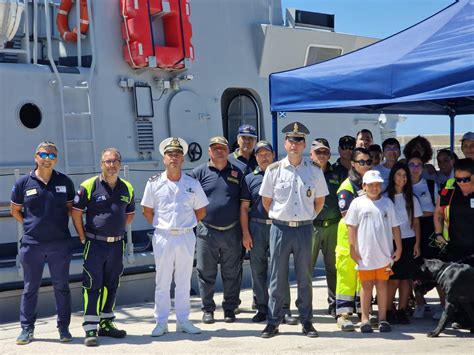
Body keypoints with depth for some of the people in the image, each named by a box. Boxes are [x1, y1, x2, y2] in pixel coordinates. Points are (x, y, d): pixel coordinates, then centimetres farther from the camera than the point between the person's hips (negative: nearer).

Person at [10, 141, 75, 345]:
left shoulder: (64, 182, 3)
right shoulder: (24, 182, 0)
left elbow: (71, 207, 13)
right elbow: (15, 210, 10)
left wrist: (60, 225, 3)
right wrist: (29, 224, 2)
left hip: (60, 244, 1)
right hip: (32, 244, -1)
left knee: (61, 286, 7)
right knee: (30, 288, 8)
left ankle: (64, 328, 18)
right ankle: (27, 328, 19)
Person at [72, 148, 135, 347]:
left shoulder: (127, 188, 6)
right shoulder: (89, 186, -8)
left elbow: (130, 214, 19)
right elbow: (76, 213, -4)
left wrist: (117, 229, 11)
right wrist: (83, 238, -4)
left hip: (117, 244, 5)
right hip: (95, 243, -4)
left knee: (111, 285, 12)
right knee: (92, 286, -4)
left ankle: (106, 324, 24)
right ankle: (90, 329, 0)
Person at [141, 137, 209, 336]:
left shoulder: (192, 184, 3)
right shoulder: (154, 183, 0)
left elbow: (201, 211, 10)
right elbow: (147, 211, 7)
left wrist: (186, 225, 6)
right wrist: (160, 226, 3)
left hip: (186, 237, 1)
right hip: (163, 238, -1)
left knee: (184, 282, 9)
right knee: (162, 282, 5)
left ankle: (183, 320, 18)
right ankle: (161, 322, 13)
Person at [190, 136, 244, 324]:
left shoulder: (237, 173, 8)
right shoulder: (199, 172, 3)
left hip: (232, 232, 1)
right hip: (207, 231, -1)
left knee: (232, 273, 8)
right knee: (206, 273, 5)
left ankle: (230, 309, 19)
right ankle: (207, 309, 17)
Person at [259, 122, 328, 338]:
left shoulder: (314, 171, 3)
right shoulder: (274, 170, 0)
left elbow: (319, 200, 13)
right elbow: (266, 199, 9)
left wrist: (308, 217, 10)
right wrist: (278, 217, 9)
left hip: (304, 229, 1)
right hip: (280, 229, -1)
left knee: (304, 278, 7)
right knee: (277, 277, 4)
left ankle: (306, 322, 16)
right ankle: (273, 322, 11)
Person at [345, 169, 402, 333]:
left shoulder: (387, 203, 6)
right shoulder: (358, 203, 0)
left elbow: (395, 227, 9)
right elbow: (351, 227, 1)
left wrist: (398, 248, 7)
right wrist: (352, 249, -3)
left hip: (384, 253, 2)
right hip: (364, 253, -2)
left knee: (382, 284, 9)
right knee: (366, 285, 5)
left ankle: (382, 318, 16)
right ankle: (365, 319, 13)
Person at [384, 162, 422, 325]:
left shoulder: (412, 199, 10)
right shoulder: (385, 197, 2)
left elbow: (416, 223, 10)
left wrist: (417, 243, 1)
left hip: (408, 241, 3)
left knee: (406, 278, -1)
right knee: (394, 279, -8)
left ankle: (402, 311, 7)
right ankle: (388, 310, 5)